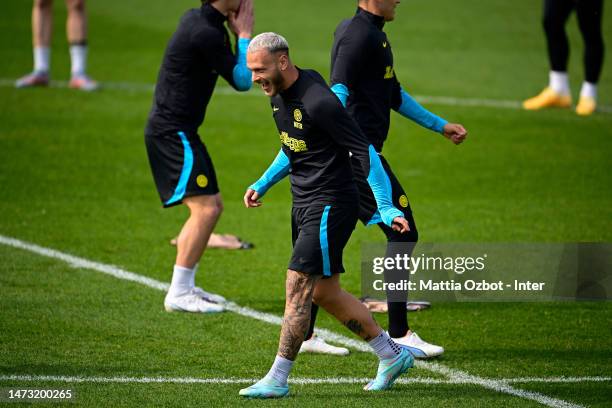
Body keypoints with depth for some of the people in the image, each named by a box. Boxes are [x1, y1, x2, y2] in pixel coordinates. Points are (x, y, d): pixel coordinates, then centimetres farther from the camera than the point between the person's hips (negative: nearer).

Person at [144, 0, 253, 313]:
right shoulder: (205, 33, -21)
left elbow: (234, 72, 23)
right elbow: (242, 80, -15)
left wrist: (236, 32, 8)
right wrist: (244, 34, -6)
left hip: (174, 130, 11)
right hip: (173, 132, -11)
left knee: (212, 205, 16)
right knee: (205, 208, -14)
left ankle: (185, 286, 19)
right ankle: (179, 294, -12)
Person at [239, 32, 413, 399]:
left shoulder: (318, 101, -22)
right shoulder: (279, 95, 7)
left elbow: (365, 151, -20)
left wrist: (385, 208, -22)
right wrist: (263, 184, 18)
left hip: (330, 205, -10)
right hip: (304, 204, 10)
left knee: (298, 289, -10)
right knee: (324, 293, 13)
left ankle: (277, 380, -4)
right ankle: (392, 356, 25)